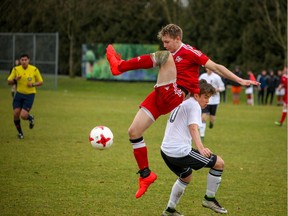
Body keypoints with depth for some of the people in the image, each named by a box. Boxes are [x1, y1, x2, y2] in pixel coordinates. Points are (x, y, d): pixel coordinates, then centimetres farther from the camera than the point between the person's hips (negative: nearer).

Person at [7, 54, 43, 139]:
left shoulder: (34, 70, -7)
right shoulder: (16, 69, -4)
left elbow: (41, 82, 3)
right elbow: (9, 82, 2)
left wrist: (33, 84, -17)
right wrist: (15, 79, -19)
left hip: (30, 95, -2)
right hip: (19, 94, 2)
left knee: (23, 116, -14)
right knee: (15, 114, -5)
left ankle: (30, 118, 24)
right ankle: (20, 132, 20)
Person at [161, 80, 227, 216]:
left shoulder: (181, 104, 22)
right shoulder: (194, 105, -7)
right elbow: (193, 128, -23)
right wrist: (200, 148, -35)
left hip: (166, 151, 10)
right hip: (180, 152, -10)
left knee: (186, 176, 33)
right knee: (219, 163, -1)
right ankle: (209, 199, 8)